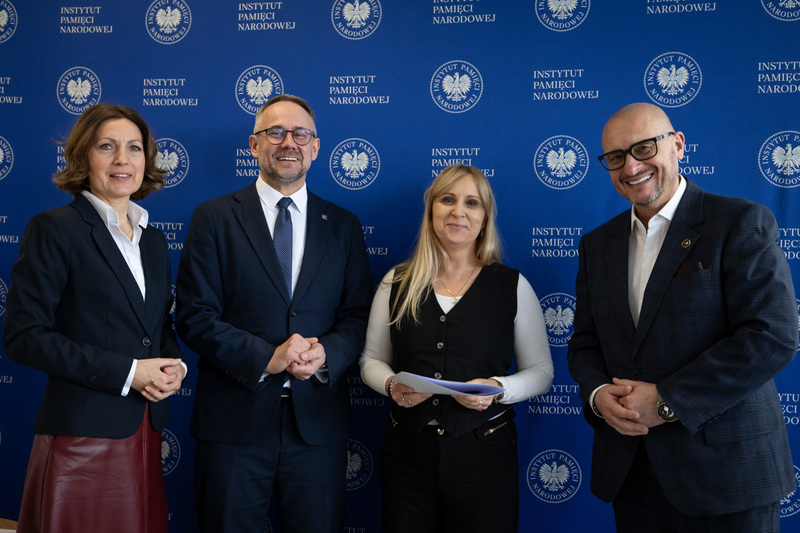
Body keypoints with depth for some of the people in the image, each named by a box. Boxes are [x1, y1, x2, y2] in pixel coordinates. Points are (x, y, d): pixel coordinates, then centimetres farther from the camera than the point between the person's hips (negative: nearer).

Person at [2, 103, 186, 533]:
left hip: (146, 432, 6)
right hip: (83, 434, -6)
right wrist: (126, 372, -16)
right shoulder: (53, 229, -7)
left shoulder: (152, 239, 14)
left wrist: (173, 366, -2)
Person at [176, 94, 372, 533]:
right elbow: (194, 317, -5)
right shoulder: (213, 219, 2)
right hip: (234, 421, -2)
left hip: (318, 424, 2)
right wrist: (267, 357, -17)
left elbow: (358, 316, 6)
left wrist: (325, 354, -15)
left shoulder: (343, 226, 9)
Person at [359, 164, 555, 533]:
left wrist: (499, 389, -16)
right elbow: (371, 360, 11)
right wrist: (391, 385, -10)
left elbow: (541, 370, 3)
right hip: (407, 453, 2)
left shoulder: (512, 286, -1)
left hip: (484, 456, -1)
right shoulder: (397, 283, 4)